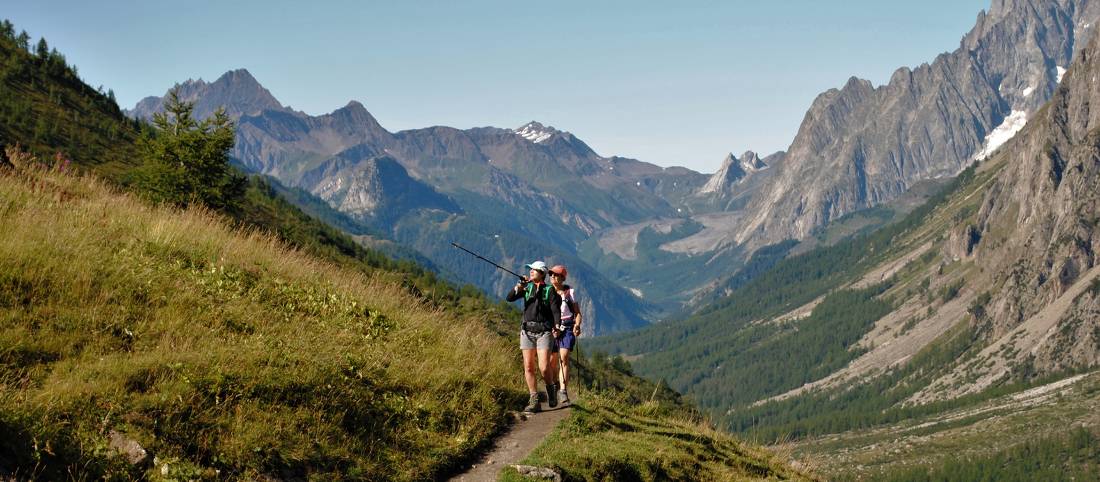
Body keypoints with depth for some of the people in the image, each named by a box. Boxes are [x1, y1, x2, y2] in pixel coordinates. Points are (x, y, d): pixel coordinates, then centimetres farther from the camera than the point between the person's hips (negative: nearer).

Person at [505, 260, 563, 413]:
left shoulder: (549, 290, 1)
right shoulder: (527, 287, 11)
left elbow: (556, 310, -6)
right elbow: (509, 298, 2)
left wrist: (556, 326, -22)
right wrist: (518, 287, -14)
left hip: (544, 331, -4)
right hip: (527, 331, 4)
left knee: (544, 367, -13)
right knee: (528, 367, -1)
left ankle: (550, 389, 16)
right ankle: (533, 401, 4)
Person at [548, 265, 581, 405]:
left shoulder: (570, 292, 3)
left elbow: (577, 313, 5)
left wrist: (577, 325, -15)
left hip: (567, 329, -2)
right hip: (551, 329, 2)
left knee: (564, 359, -16)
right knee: (552, 361, 5)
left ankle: (563, 392, -20)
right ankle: (554, 386, 34)